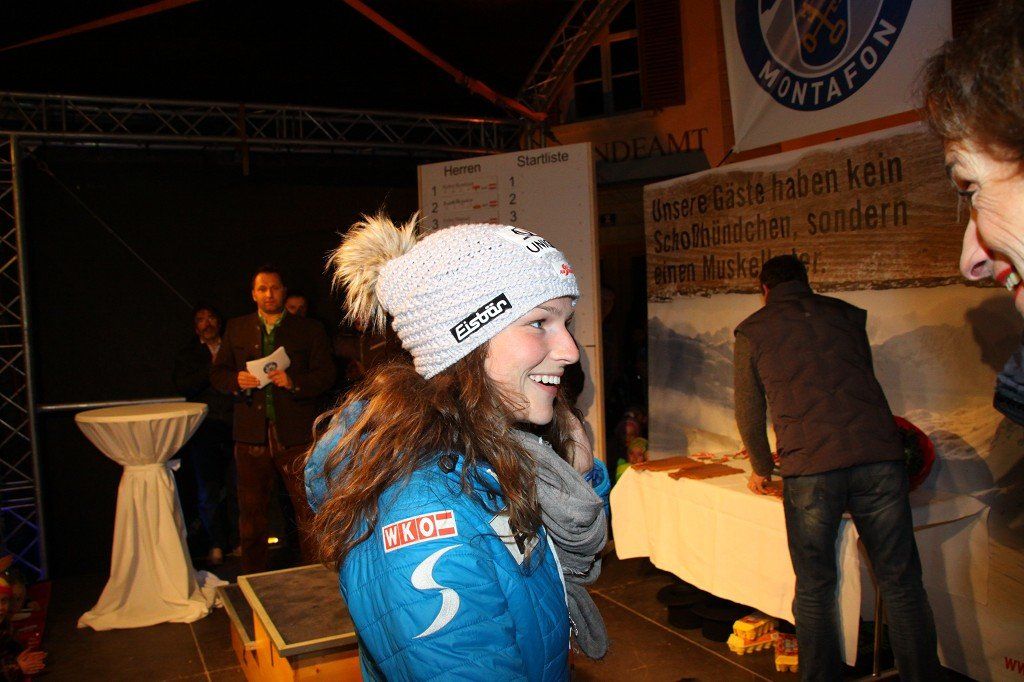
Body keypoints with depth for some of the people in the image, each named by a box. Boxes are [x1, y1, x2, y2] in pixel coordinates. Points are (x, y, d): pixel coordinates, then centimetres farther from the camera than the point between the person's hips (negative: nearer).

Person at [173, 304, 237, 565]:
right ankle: (216, 544, 12)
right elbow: (184, 387, -3)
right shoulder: (187, 354, 13)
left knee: (236, 487, -1)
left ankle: (237, 541, 9)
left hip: (235, 426, 0)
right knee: (209, 490, 2)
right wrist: (213, 368, -10)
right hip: (205, 428, 0)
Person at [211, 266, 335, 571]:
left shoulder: (310, 329, 5)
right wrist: (237, 380, -9)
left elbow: (326, 374, 0)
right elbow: (217, 373, 13)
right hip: (251, 434, 3)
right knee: (251, 510, 11)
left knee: (308, 510, 1)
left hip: (295, 434, -2)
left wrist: (293, 382, -17)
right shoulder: (236, 328, 13)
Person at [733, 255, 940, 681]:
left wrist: (762, 469, 34)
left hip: (810, 469, -2)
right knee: (901, 583, 11)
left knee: (814, 590, 10)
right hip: (879, 456, 3)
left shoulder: (752, 330, 14)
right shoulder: (846, 314, 22)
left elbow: (749, 413, 17)